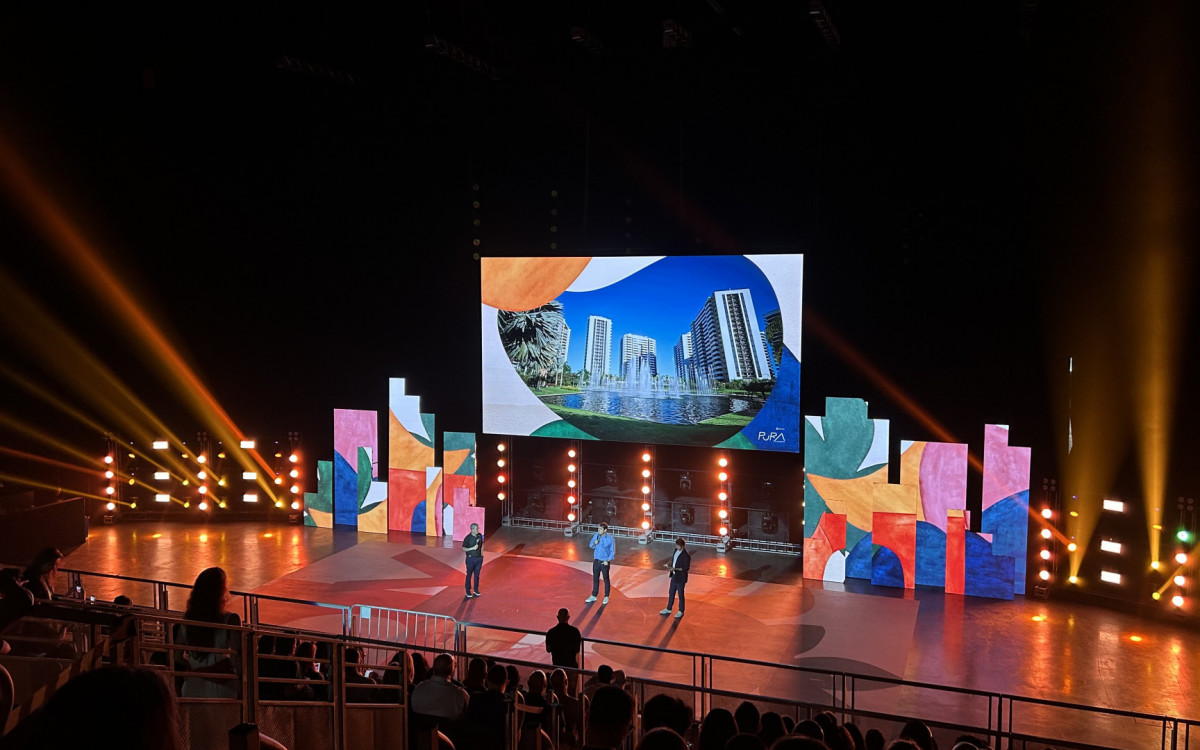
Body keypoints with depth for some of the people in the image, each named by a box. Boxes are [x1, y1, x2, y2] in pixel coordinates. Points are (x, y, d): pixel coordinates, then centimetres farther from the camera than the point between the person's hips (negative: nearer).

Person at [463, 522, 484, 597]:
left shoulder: (480, 536, 0)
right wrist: (473, 548, -22)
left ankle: (476, 590, 24)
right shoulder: (467, 538, -14)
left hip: (479, 558, 4)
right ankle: (468, 591, 14)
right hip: (471, 558, -4)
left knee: (477, 575, 13)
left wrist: (482, 553, 9)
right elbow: (463, 549, -12)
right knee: (469, 575, 5)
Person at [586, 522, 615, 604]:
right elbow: (590, 545, 8)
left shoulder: (610, 538, -15)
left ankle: (606, 597, 21)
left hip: (605, 562, -4)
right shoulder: (596, 535, -4)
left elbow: (612, 551, -8)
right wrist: (594, 543, -14)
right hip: (596, 560, 4)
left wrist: (607, 560, -15)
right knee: (595, 578, 13)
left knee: (606, 579, 8)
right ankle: (594, 596, 26)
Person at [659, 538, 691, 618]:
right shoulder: (676, 551, 1)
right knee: (671, 593, 19)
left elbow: (686, 568, -21)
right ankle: (668, 609, 34)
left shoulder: (686, 556, -24)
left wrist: (675, 569, -27)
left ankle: (681, 611, 25)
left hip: (681, 578, -8)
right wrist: (668, 564, -2)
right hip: (674, 576, 8)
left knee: (680, 594, 9)